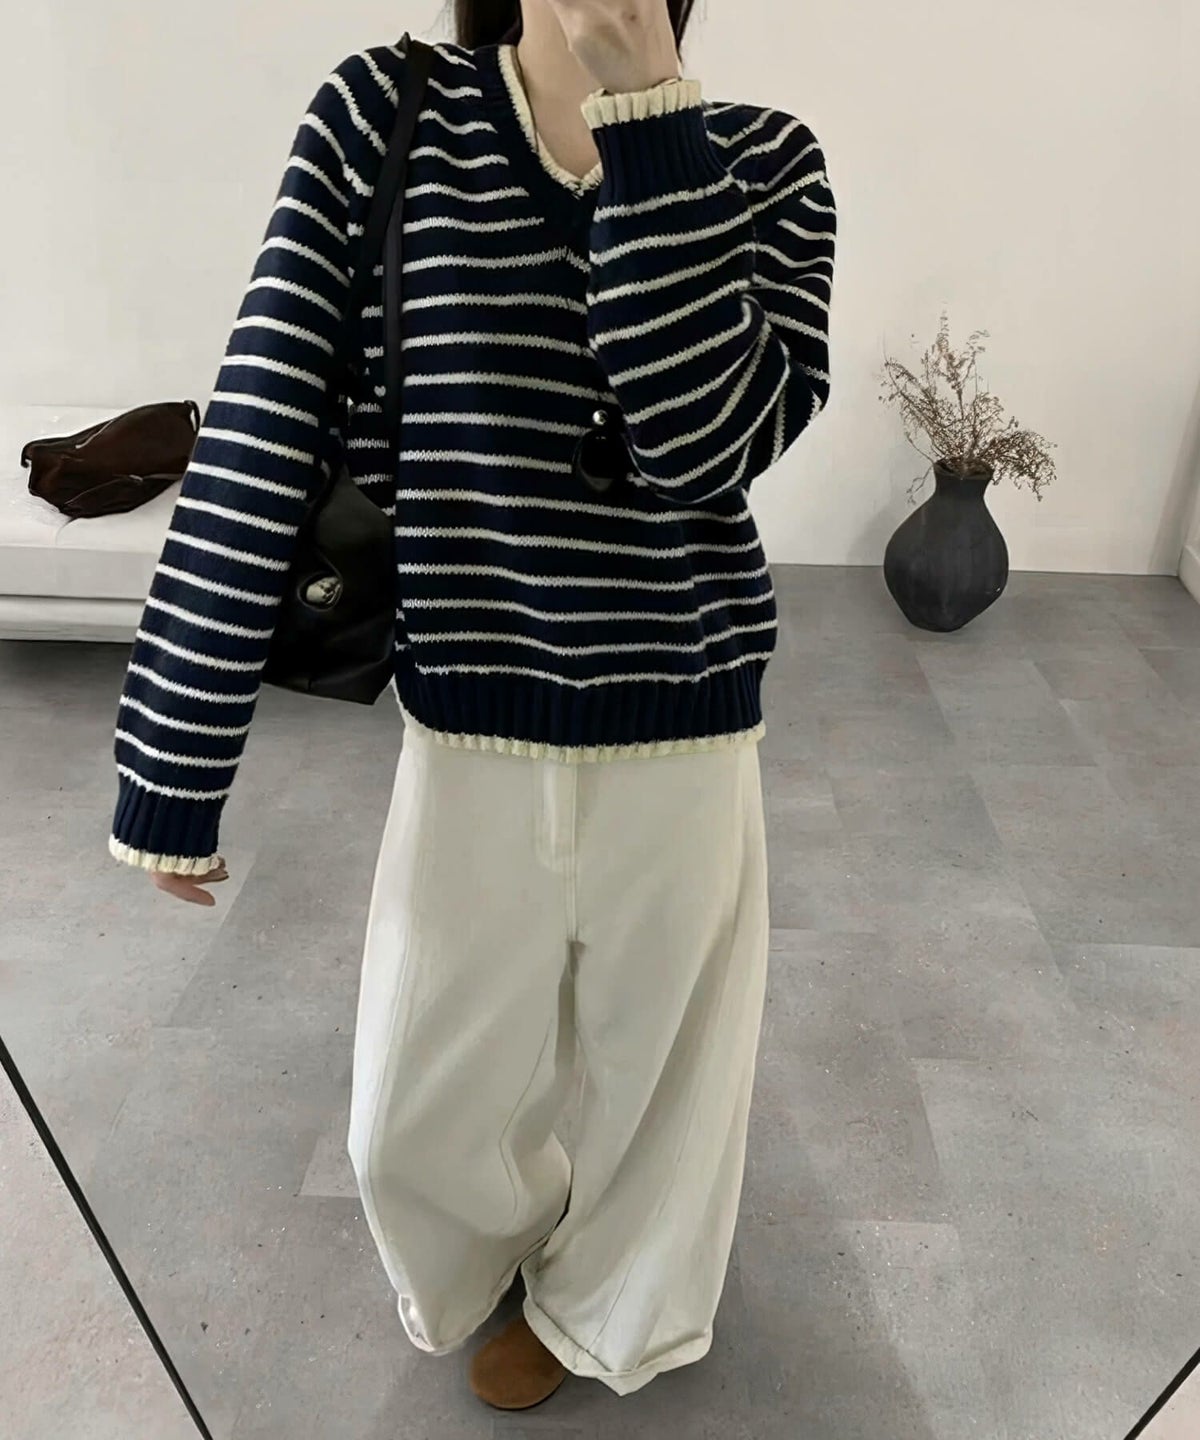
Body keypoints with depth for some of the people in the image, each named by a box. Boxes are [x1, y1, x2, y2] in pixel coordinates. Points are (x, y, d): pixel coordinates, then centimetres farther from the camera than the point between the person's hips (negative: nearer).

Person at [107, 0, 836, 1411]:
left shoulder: (762, 161, -4)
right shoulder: (381, 113, -7)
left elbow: (709, 443, -21)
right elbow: (259, 440, -12)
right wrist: (173, 767, -11)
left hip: (680, 747, 1)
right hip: (466, 743, 0)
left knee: (662, 1077, 22)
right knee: (417, 1122, 19)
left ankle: (595, 1303, 57)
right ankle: (521, 1231, 58)